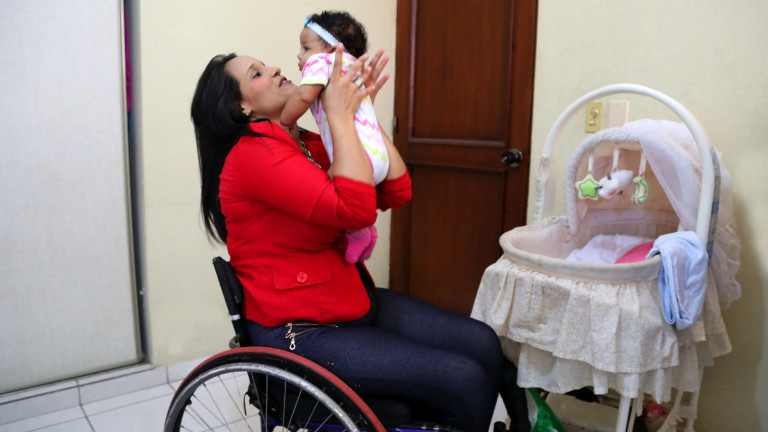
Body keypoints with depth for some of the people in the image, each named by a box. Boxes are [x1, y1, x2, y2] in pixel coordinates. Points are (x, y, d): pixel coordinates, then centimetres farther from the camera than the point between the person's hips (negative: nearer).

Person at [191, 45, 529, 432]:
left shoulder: (310, 145, 9)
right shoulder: (252, 154, -16)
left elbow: (396, 192, 4)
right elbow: (355, 209, -28)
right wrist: (340, 115, -18)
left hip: (355, 301, 8)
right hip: (301, 332, -8)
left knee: (484, 345, 1)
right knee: (464, 382, -13)